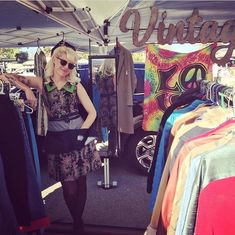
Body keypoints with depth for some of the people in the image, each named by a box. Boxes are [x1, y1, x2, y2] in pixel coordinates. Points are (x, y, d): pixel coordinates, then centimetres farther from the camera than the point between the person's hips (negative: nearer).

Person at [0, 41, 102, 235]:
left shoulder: (76, 85, 4)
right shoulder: (42, 83, 3)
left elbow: (92, 112, 2)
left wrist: (81, 132, -9)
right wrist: (28, 90, -11)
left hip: (79, 138, 1)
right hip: (57, 141, -1)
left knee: (81, 183, 9)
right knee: (69, 188, 2)